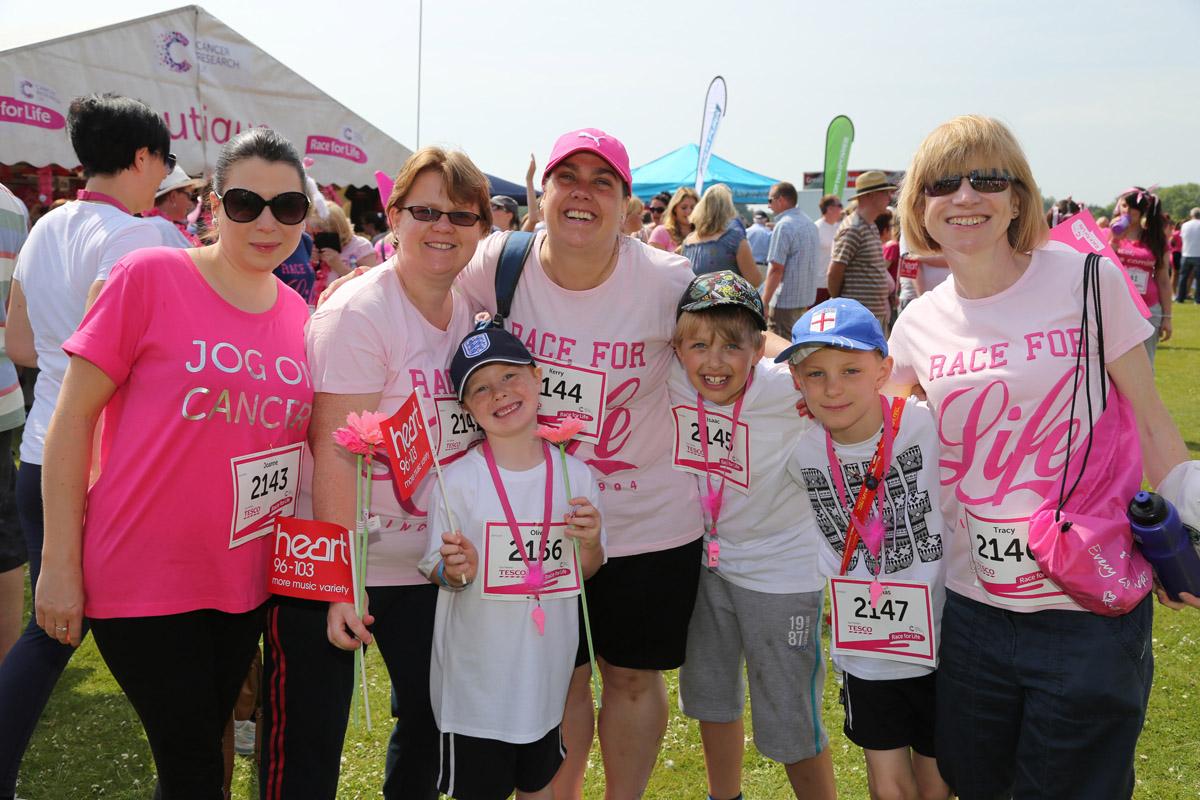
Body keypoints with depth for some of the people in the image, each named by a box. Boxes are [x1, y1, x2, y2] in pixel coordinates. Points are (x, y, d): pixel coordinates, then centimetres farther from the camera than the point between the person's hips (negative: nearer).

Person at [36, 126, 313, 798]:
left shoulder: (299, 315, 3)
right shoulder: (149, 277, -12)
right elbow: (73, 418, -9)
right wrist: (60, 564, -10)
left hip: (246, 580, 5)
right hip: (144, 578, -5)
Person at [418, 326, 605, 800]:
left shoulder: (575, 475, -4)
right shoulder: (457, 481, -15)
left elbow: (584, 571, 6)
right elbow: (436, 570, -7)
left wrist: (590, 543, -15)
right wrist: (456, 572, -29)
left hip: (547, 670, 3)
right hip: (476, 676, -3)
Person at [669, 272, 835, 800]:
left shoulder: (786, 389, -26)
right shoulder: (675, 382, -15)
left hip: (781, 572, -5)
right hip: (709, 562, 5)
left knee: (790, 726, 7)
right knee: (712, 699, 24)